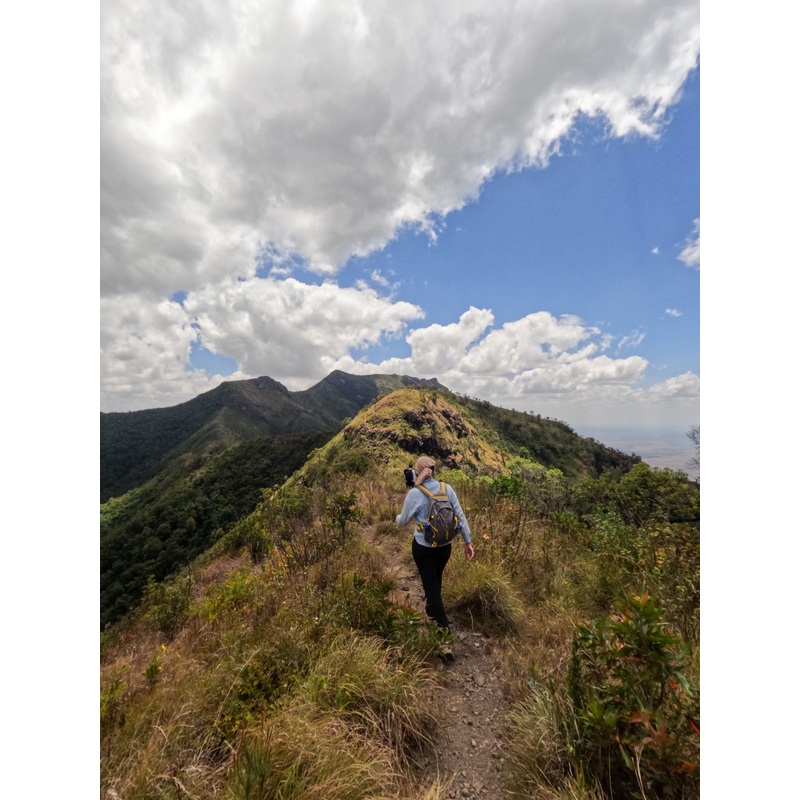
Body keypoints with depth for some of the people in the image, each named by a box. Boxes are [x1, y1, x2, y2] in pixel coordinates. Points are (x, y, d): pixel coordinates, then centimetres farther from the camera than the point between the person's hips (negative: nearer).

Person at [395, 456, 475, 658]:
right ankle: (432, 612, 53)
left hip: (423, 547, -4)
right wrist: (468, 541, 5)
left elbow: (403, 522, -6)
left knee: (431, 587, 8)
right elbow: (460, 516, -5)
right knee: (436, 581, 28)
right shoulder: (447, 488, -10)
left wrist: (397, 518, 17)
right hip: (445, 545, 4)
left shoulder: (414, 494, -20)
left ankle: (445, 640, 9)